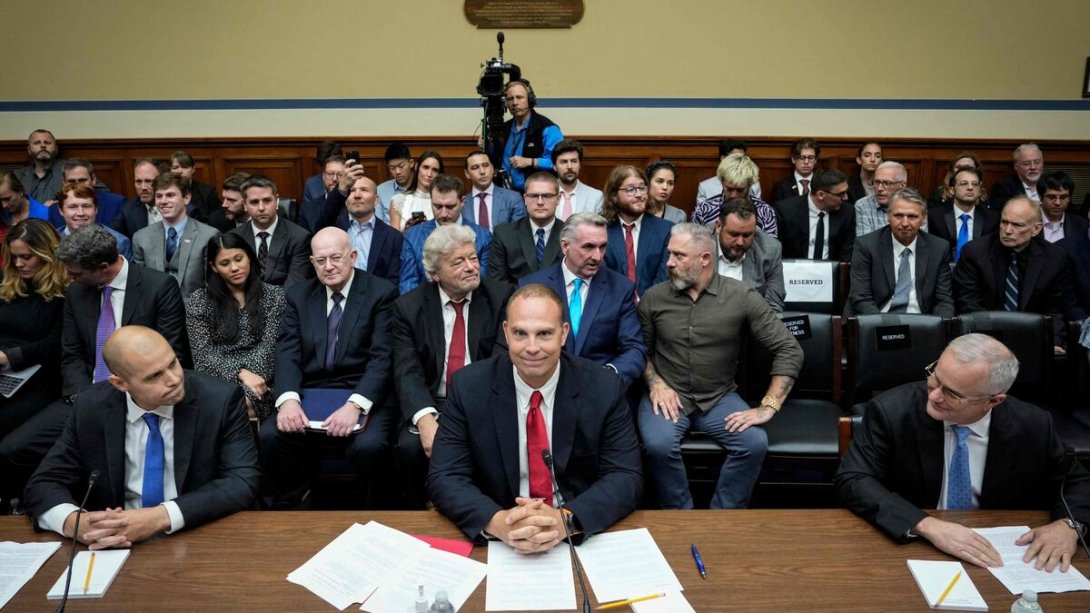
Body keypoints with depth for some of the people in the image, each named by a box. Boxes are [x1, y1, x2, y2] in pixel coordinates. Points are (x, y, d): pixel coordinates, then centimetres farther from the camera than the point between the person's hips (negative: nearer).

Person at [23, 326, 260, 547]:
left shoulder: (220, 400, -13)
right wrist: (72, 521, -20)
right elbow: (44, 485, 2)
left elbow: (242, 482, -17)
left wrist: (162, 516, -29)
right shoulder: (91, 409, -3)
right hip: (117, 546, 2)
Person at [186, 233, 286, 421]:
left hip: (259, 376, -1)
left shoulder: (274, 295, 7)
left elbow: (269, 345, -3)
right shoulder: (199, 301, 7)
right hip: (216, 378, 1)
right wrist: (242, 374, -18)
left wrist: (245, 390, -17)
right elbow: (203, 353, -1)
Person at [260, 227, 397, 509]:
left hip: (364, 395, -3)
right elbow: (287, 353, 2)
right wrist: (288, 398, -18)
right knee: (270, 435, -23)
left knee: (369, 444, -32)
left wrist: (355, 404, -25)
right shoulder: (298, 295, 12)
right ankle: (288, 507, 2)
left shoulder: (382, 293, -1)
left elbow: (382, 357, -10)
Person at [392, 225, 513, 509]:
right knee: (411, 447, -27)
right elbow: (408, 372, -8)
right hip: (430, 404, 1)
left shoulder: (500, 296, 1)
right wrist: (425, 419, -27)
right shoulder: (408, 307, 2)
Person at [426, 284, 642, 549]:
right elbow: (444, 478, -8)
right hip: (498, 542, 0)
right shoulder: (469, 386, -6)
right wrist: (497, 521, -27)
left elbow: (626, 478, -8)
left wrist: (566, 520, -27)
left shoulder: (604, 389, -7)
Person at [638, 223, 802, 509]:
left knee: (755, 443, -25)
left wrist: (768, 407, -13)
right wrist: (655, 383, -9)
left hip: (720, 398, 0)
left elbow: (789, 350, -7)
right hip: (668, 395, 0)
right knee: (659, 445, -29)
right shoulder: (654, 298, -1)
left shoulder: (742, 297, -7)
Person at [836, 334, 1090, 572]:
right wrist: (927, 525, -30)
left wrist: (1068, 524, -14)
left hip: (996, 559, 4)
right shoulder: (892, 411, -16)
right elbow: (852, 480, -19)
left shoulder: (1033, 427, -8)